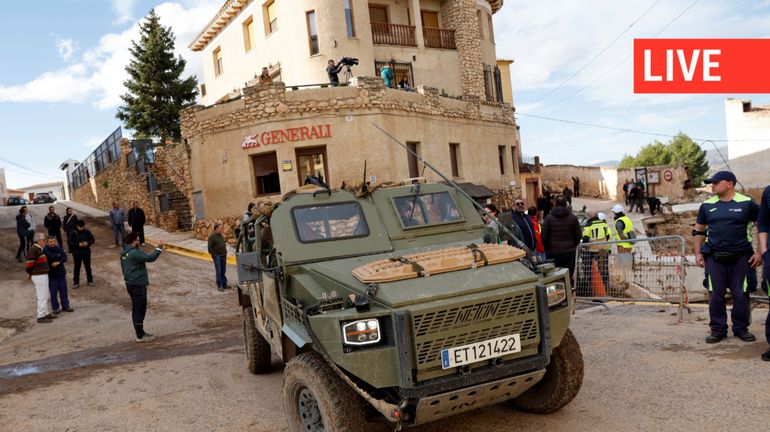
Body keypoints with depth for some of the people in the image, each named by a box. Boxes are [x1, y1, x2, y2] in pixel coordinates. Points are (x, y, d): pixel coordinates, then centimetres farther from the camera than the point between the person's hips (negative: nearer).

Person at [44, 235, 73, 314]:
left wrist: (58, 262, -23)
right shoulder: (45, 250, -9)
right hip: (51, 274, -4)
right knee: (53, 292, 1)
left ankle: (65, 306, 20)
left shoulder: (59, 248, 4)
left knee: (64, 290, 10)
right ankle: (55, 308, 14)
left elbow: (65, 258, -6)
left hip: (61, 273, 4)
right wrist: (58, 255, -11)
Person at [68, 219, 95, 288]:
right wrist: (78, 244, -22)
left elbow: (93, 239, 4)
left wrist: (88, 243, -16)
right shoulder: (73, 233, -9)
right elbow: (69, 242, -10)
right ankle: (76, 283, 15)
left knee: (88, 267, 12)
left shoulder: (87, 232, -3)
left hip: (86, 252, 2)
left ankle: (90, 281, 26)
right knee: (77, 267, 5)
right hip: (77, 253, -2)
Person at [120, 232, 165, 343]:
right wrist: (159, 248, -13)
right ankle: (140, 336, 3)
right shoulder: (134, 253, -22)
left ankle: (140, 332, 25)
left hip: (130, 284, 10)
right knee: (140, 310, -3)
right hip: (138, 285, -10)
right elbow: (150, 258, -23)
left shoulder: (124, 253, 10)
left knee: (136, 309, 16)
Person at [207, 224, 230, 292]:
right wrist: (215, 255, -14)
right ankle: (219, 286, 1)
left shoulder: (221, 235, 14)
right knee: (218, 271, -4)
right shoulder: (211, 236, -9)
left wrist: (225, 253, 14)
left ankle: (224, 284, 18)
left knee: (223, 271, 11)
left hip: (223, 256, 7)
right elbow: (210, 248, -12)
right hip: (217, 256, -7)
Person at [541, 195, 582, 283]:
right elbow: (578, 236, 3)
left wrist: (547, 248, 11)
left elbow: (544, 236, -5)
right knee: (569, 276, 5)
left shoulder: (548, 218, -5)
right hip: (569, 252, 1)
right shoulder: (573, 218, 0)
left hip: (552, 252, -1)